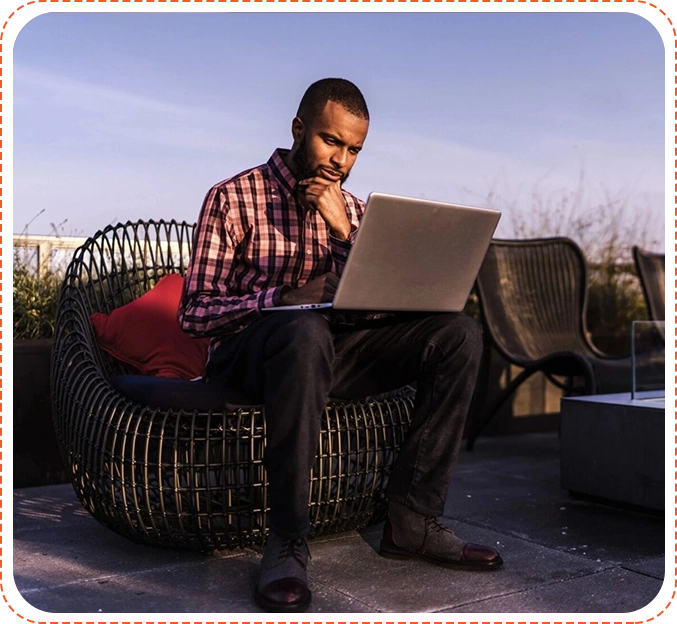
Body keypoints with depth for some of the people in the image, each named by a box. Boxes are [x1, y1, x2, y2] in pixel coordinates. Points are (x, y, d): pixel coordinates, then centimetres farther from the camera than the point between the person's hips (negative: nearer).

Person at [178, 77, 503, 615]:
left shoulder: (353, 210, 14)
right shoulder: (233, 198, -2)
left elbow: (378, 307, 3)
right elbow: (194, 311, -9)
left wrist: (342, 229, -10)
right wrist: (280, 297, -25)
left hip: (333, 350, 5)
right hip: (247, 353, -5)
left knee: (459, 332, -13)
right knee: (306, 330, -41)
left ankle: (412, 522, -15)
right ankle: (287, 545, -33)